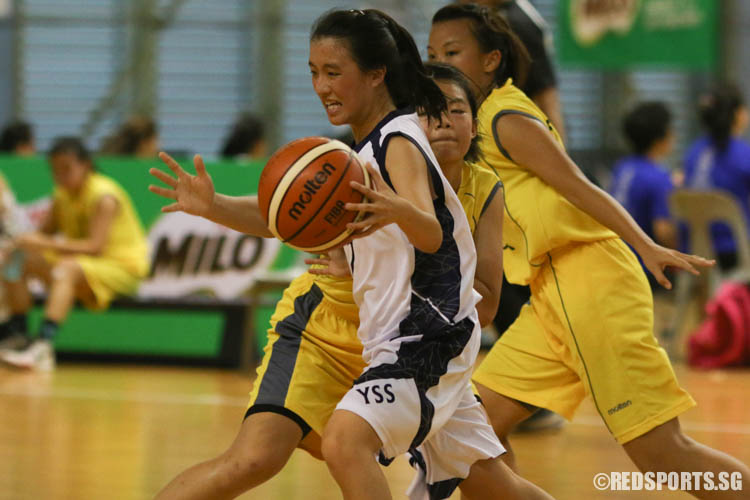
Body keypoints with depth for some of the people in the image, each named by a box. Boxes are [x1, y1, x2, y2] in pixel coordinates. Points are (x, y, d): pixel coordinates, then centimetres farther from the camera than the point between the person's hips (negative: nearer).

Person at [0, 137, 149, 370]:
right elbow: (46, 232, 6)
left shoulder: (103, 196, -19)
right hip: (80, 261, 8)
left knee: (65, 270, -38)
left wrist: (47, 244, -36)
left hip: (123, 266, -8)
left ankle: (43, 345, -51)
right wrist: (27, 241, -18)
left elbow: (96, 246, -28)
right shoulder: (62, 194, 5)